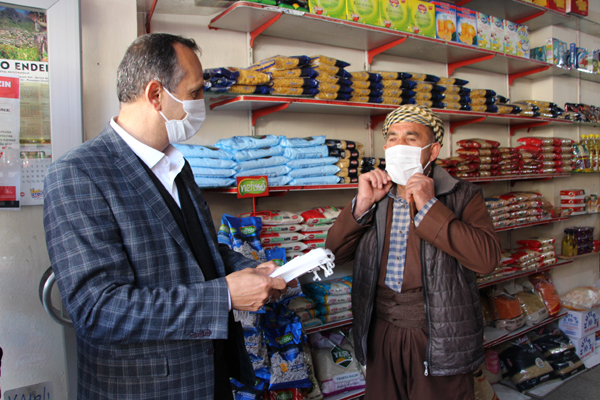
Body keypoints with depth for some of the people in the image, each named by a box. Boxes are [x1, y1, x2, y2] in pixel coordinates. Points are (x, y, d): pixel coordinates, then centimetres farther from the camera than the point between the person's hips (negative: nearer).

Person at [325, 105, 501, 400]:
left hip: (440, 341, -3)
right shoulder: (375, 195, 4)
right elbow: (335, 253, 0)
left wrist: (429, 207, -22)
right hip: (381, 334, 4)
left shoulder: (462, 196, -6)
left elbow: (487, 258, -20)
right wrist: (362, 204, -13)